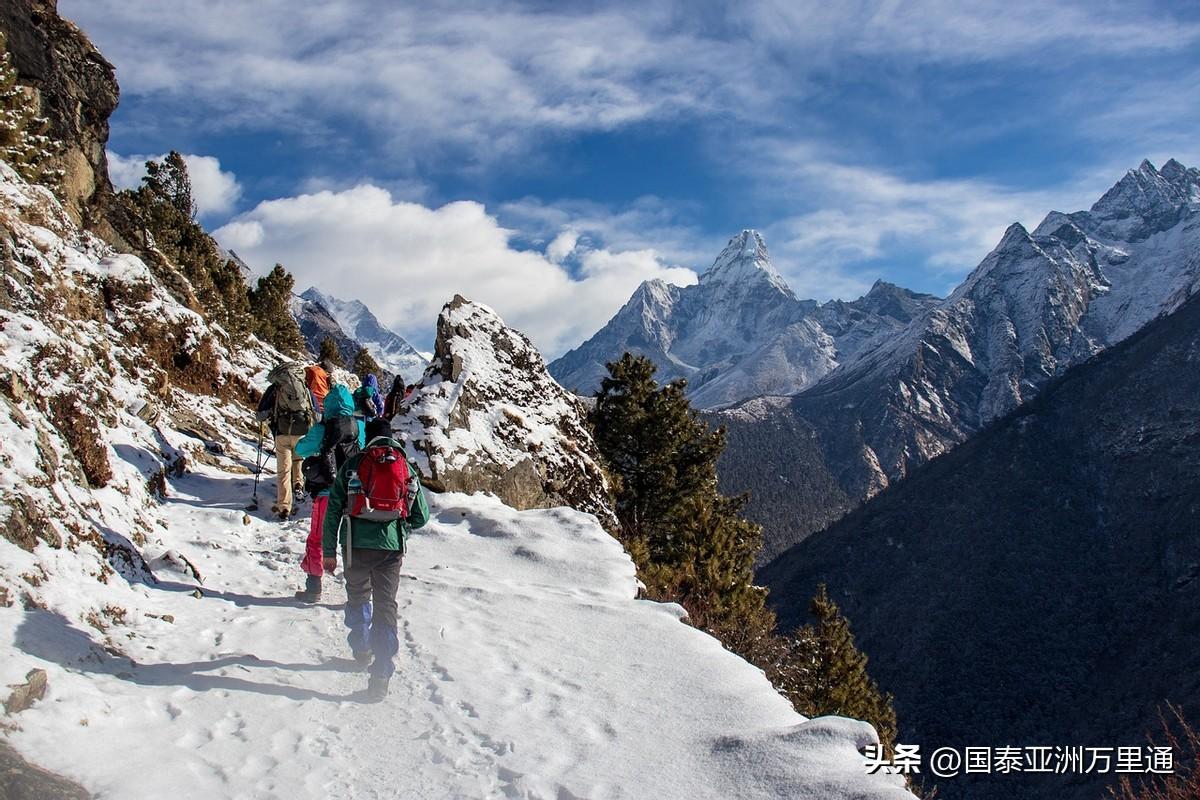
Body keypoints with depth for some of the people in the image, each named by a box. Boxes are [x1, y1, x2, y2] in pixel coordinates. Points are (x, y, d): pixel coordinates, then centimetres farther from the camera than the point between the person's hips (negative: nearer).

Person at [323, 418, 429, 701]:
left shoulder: (353, 465, 4)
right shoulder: (406, 468, 8)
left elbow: (333, 510, 2)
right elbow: (421, 515, 9)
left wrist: (329, 551, 8)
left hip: (357, 544, 0)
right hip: (391, 547, 0)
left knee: (358, 597, 25)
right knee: (386, 606, 4)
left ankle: (362, 649, 38)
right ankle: (381, 676, -2)